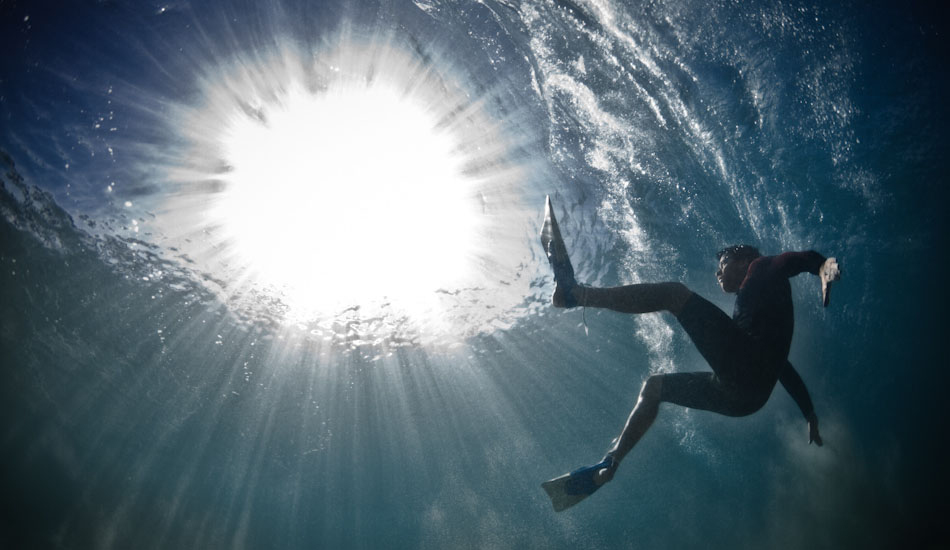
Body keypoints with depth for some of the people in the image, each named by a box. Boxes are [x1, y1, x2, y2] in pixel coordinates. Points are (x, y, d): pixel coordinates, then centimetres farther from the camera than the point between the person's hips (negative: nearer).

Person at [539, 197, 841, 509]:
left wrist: (824, 265, -30)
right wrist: (810, 414, 43)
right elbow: (785, 370, 39)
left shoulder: (763, 268, 15)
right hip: (743, 395, 10)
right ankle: (607, 468, 14)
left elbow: (802, 259, -6)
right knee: (654, 386, 22)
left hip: (746, 365, -10)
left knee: (675, 293, -13)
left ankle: (573, 293, -26)